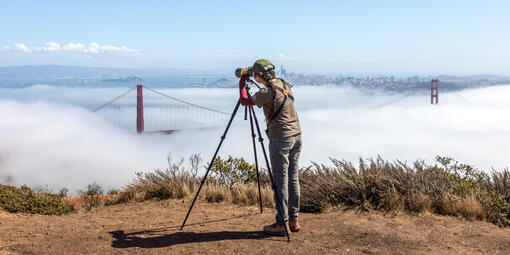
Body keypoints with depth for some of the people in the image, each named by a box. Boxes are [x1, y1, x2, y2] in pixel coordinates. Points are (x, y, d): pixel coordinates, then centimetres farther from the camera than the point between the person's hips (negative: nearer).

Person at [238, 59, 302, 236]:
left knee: (281, 181, -2)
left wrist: (243, 79, 8)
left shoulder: (266, 92, -15)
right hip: (296, 135, 8)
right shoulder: (284, 84, 8)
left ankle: (282, 224, 2)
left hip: (281, 139, -8)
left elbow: (245, 101, -2)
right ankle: (293, 220, 18)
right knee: (292, 178, 12)